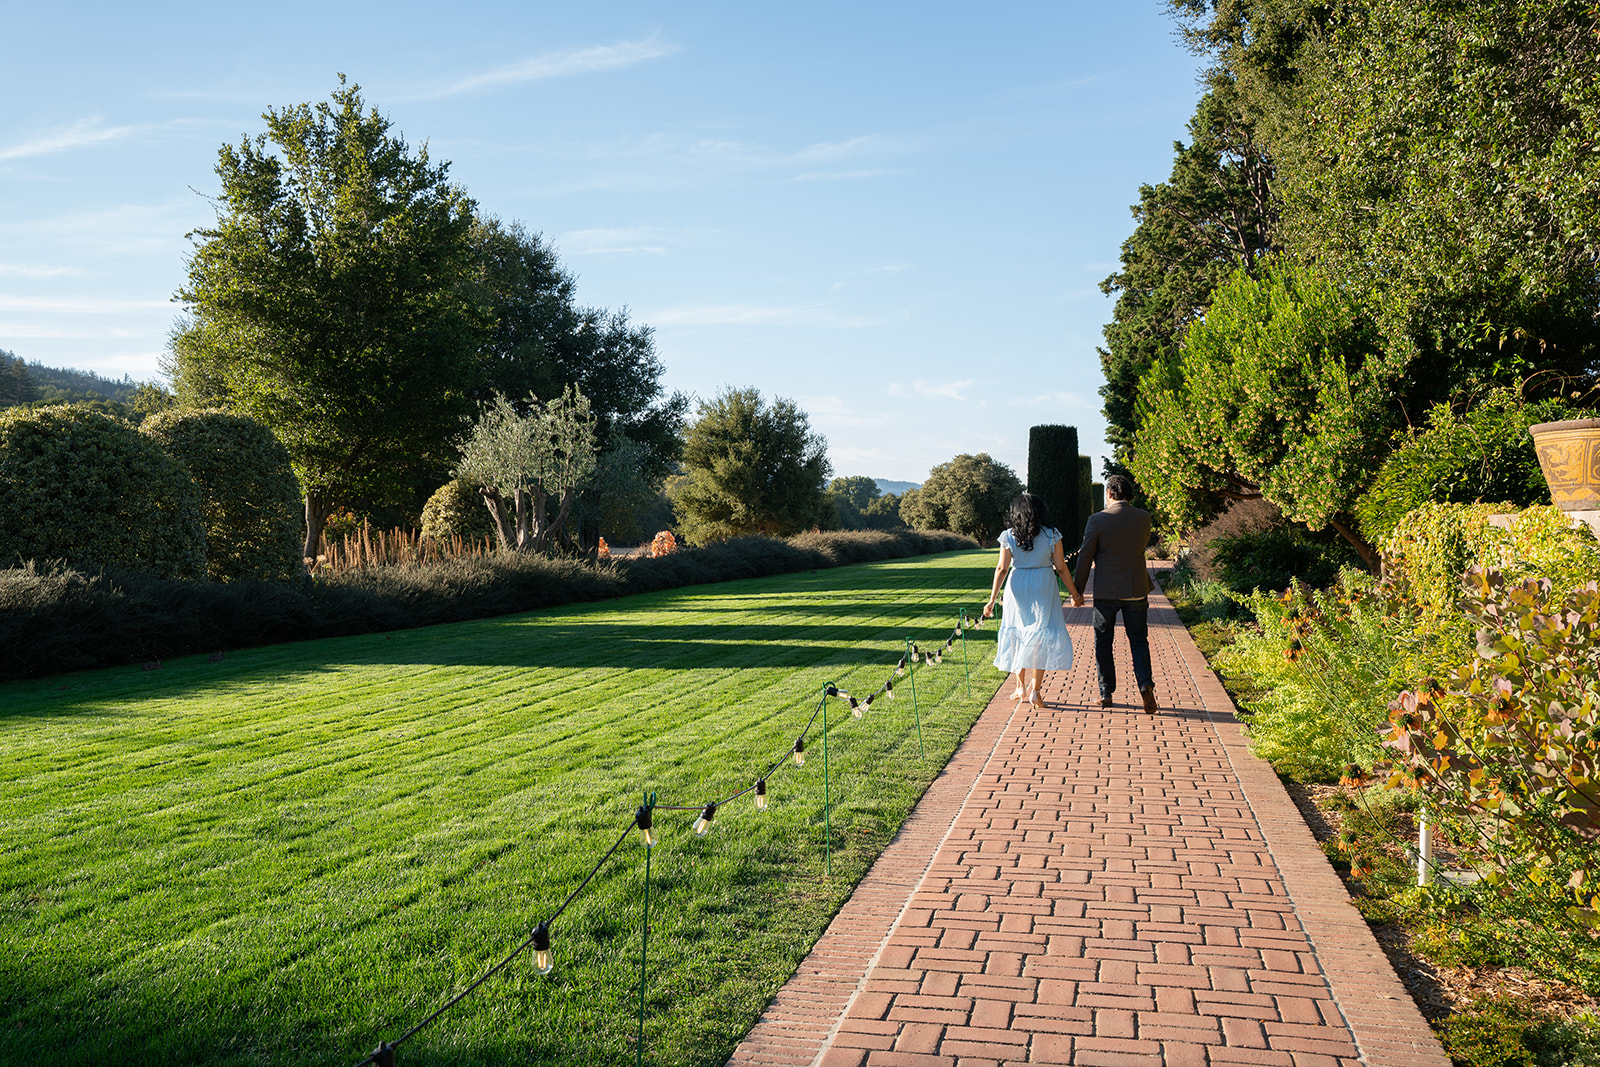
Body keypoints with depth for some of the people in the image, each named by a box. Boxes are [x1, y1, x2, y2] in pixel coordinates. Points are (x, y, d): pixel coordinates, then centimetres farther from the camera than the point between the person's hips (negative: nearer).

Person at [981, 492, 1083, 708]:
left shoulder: (1008, 536, -2)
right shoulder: (1052, 535, -3)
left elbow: (1002, 569, -5)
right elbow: (1061, 568, -2)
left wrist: (992, 599, -1)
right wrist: (1075, 594, 9)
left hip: (1017, 587, 2)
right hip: (1043, 589, -1)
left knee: (1018, 634, 15)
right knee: (1043, 637, 3)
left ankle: (1021, 687, 23)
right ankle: (1034, 689, -6)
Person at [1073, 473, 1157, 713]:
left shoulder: (1097, 520, -10)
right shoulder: (1144, 518, -2)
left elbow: (1085, 558, -7)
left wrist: (1078, 590, 2)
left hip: (1106, 592, -2)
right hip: (1136, 590, 2)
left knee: (1103, 643, 10)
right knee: (1139, 641, 11)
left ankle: (1106, 694, 13)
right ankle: (1145, 683, -11)